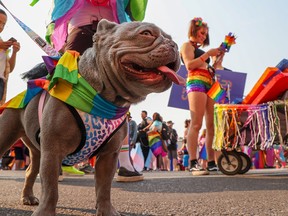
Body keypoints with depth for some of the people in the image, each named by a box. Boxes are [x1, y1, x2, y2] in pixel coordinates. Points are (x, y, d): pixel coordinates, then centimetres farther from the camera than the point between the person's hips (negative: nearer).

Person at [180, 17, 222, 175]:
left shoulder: (200, 50, 31)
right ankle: (193, 163, -23)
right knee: (196, 124, -18)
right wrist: (208, 54, -6)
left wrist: (219, 54, 20)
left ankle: (212, 162, -1)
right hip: (196, 83, -8)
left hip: (210, 85, 8)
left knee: (212, 125, -1)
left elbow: (211, 68, 28)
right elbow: (189, 65, -8)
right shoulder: (187, 45, 9)